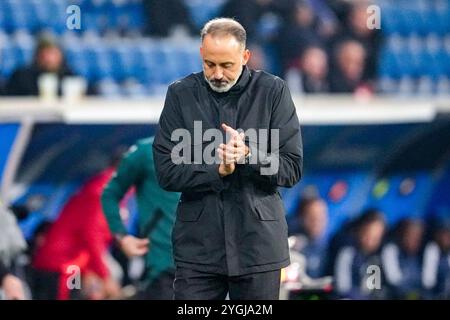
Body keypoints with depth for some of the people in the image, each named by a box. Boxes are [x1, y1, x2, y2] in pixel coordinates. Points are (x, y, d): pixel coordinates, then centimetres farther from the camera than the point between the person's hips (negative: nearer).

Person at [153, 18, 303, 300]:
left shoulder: (273, 92, 1)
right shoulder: (180, 95, 3)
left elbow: (292, 168, -1)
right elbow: (166, 171, -2)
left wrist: (248, 153, -18)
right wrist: (218, 171, -16)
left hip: (258, 243, 0)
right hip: (198, 245, 0)